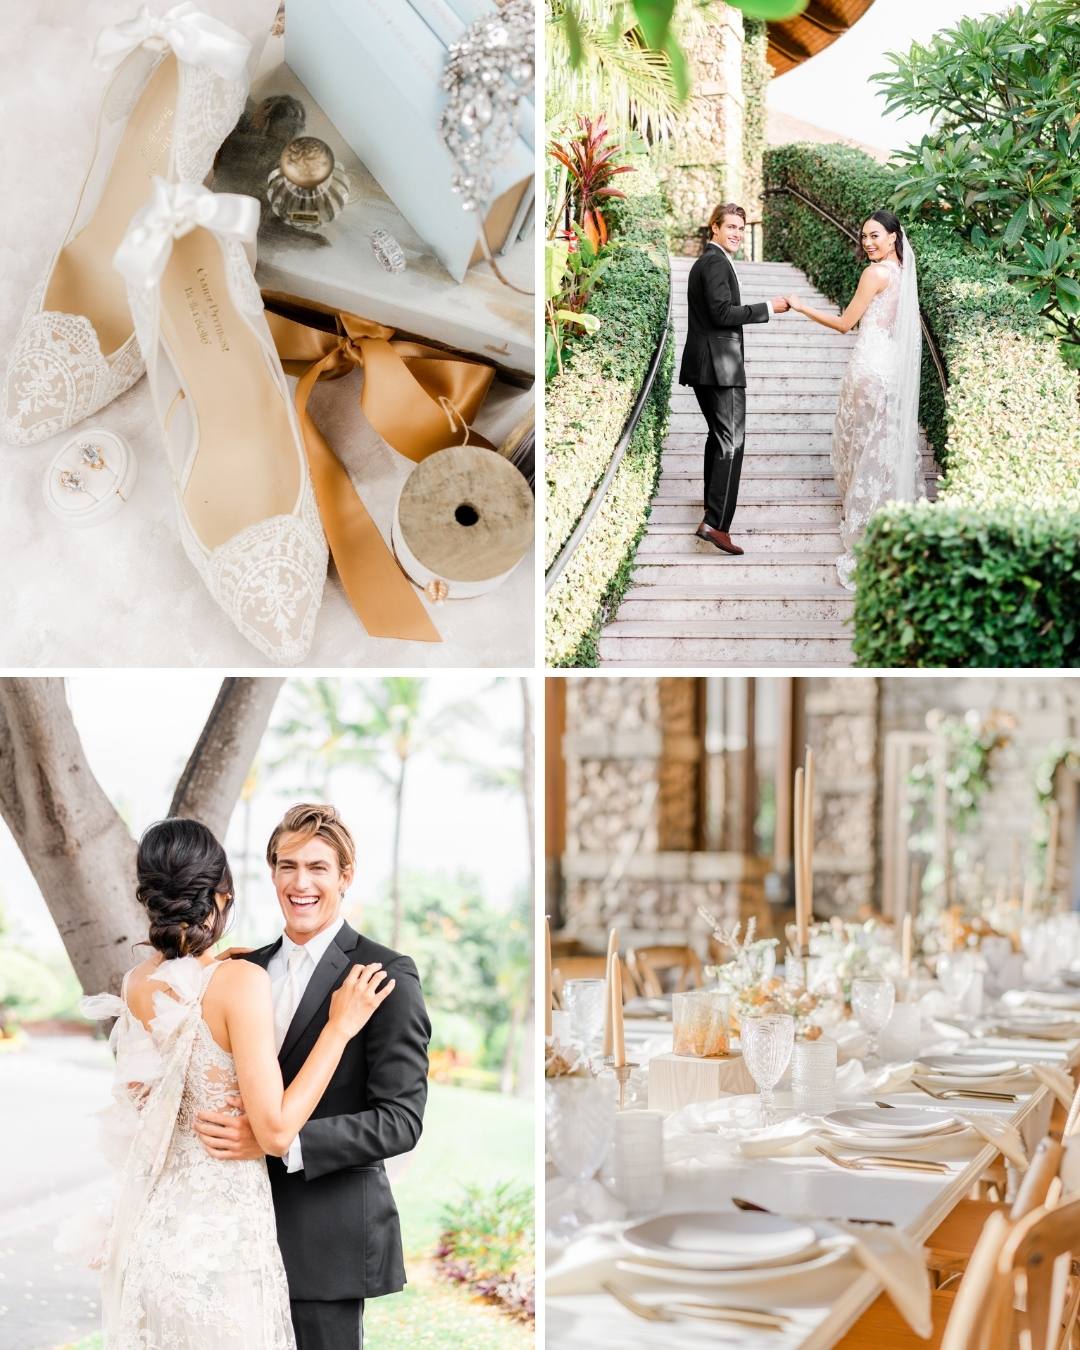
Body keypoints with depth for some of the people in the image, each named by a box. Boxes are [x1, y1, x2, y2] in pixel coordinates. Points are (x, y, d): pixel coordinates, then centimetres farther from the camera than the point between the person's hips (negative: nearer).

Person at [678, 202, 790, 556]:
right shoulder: (717, 262, -13)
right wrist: (767, 309, -15)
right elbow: (723, 312, -21)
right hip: (720, 364, -11)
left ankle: (713, 503, 42)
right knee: (732, 441, -13)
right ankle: (716, 523, -22)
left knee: (718, 435, 25)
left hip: (702, 365, 11)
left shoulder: (704, 261, 20)